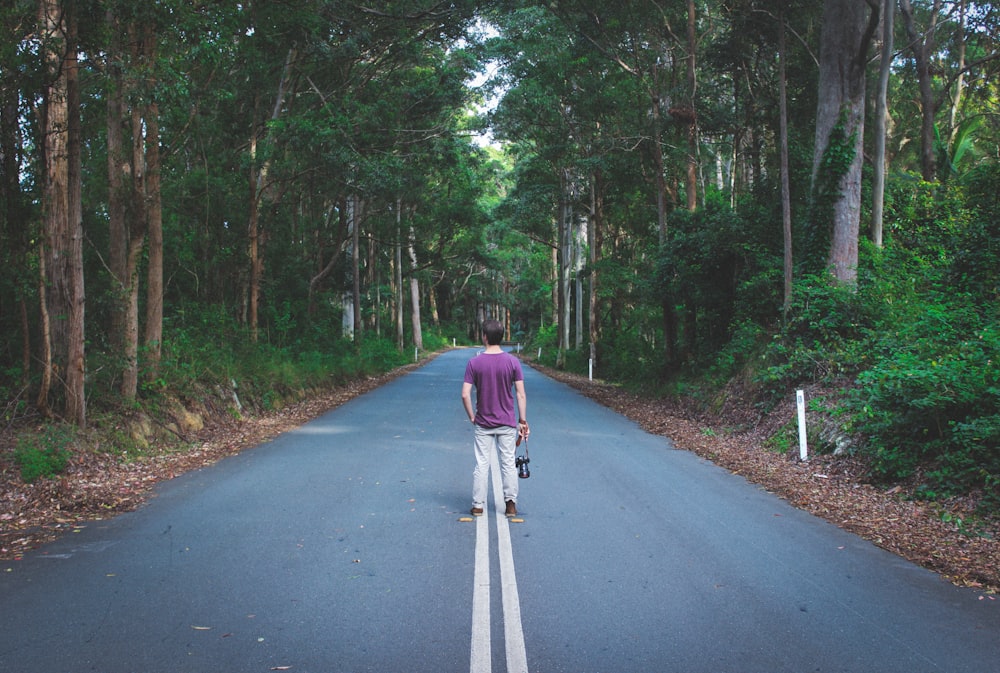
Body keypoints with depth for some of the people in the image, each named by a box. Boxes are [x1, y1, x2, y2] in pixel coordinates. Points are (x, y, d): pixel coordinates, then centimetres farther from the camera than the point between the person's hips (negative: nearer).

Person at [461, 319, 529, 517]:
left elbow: (465, 394, -11)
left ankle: (478, 506, 12)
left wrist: (472, 417, 3)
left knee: (481, 465, 8)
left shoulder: (474, 363, -9)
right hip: (507, 423, 0)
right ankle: (511, 504, 11)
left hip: (483, 424, 0)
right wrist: (523, 420, 2)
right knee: (509, 464, 9)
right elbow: (520, 394, -6)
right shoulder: (512, 361, -7)